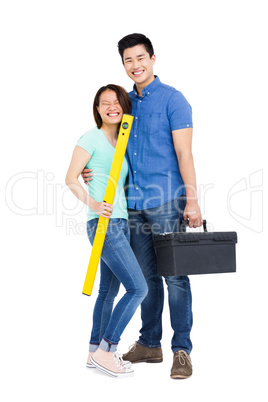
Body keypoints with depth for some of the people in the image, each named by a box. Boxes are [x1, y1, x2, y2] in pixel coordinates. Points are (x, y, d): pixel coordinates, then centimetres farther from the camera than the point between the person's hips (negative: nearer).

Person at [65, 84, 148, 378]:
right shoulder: (92, 137, -5)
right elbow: (71, 178, -10)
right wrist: (93, 204, -23)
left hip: (120, 223, 8)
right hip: (104, 223, -8)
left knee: (109, 290, 12)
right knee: (138, 288, -11)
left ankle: (95, 353, 21)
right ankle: (104, 351, -2)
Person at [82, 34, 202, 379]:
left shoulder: (172, 99, -4)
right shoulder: (126, 102, 15)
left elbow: (183, 152, -9)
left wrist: (192, 200, -15)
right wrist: (92, 172, 4)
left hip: (166, 200, -6)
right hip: (134, 202, 6)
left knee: (174, 275, -3)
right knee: (146, 275, 12)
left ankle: (182, 350, 3)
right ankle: (149, 344, 21)